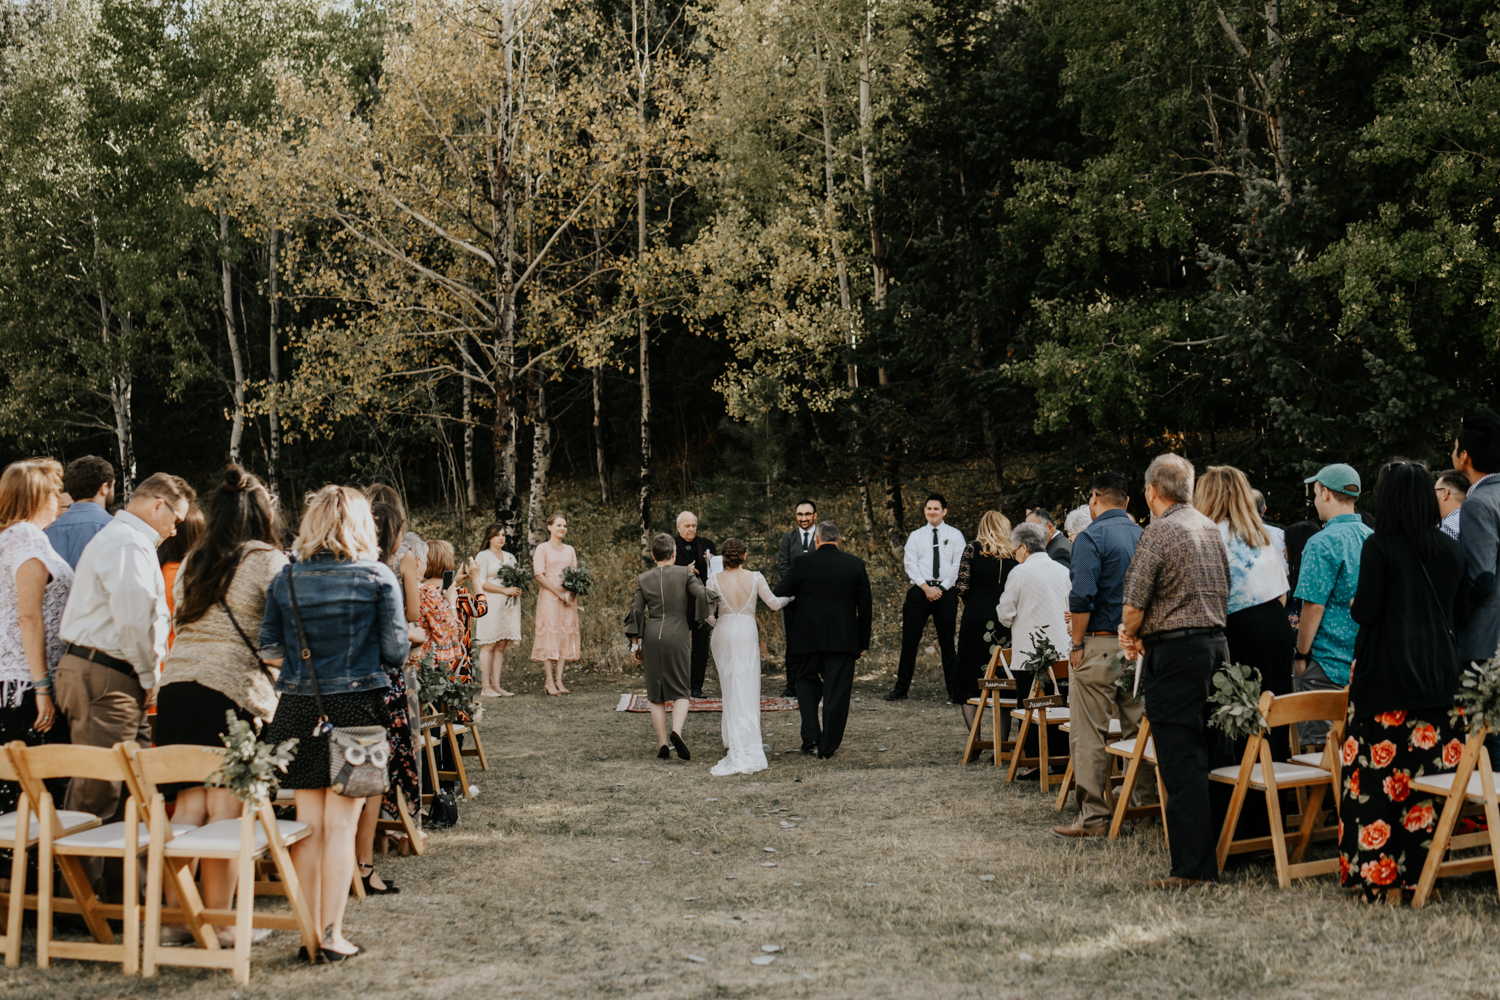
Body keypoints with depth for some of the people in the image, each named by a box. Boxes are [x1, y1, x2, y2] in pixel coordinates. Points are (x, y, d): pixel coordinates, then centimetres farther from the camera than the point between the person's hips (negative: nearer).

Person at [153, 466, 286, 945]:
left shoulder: (193, 561, 15)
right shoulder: (267, 560, -3)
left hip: (176, 684, 6)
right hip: (233, 689, -6)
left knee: (190, 798, 11)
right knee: (226, 805, -1)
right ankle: (218, 921, 4)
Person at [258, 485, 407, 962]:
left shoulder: (287, 579, 1)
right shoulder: (378, 578, -5)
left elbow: (269, 649, 4)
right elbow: (395, 651, -6)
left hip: (299, 709, 2)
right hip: (356, 707, -2)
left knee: (309, 824, 11)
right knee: (340, 824, 3)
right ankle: (332, 935, 5)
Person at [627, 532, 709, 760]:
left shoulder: (643, 579, 5)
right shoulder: (684, 573, -2)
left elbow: (636, 612, 4)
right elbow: (701, 595, -15)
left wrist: (635, 644, 10)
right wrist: (695, 617, 5)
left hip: (652, 636, 2)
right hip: (677, 634, -2)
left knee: (656, 694, 10)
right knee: (680, 690, 5)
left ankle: (663, 744, 9)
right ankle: (676, 731, -20)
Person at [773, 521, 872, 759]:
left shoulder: (803, 563, -5)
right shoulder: (855, 565, -1)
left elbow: (778, 595, 3)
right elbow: (864, 606, 2)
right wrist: (864, 642, 9)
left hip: (808, 638, 0)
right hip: (843, 638, 0)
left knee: (807, 682, 17)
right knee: (837, 691, 5)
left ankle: (810, 737, 4)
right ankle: (828, 746, 8)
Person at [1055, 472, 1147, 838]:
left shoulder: (1090, 537, -10)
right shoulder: (1142, 536, 10)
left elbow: (1082, 596, -18)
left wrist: (1077, 643, -10)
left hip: (1100, 643, -7)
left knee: (1089, 734, -3)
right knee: (1138, 726, 15)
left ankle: (1094, 817, -4)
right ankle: (1146, 800, 22)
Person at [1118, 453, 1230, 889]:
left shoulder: (1158, 533, -12)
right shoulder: (1211, 529, 13)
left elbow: (1134, 604, -14)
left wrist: (1130, 634, 9)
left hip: (1175, 654, -8)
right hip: (1216, 642, 8)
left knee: (1181, 762, -6)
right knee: (1207, 754, 13)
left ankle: (1193, 866, -6)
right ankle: (1215, 850, 18)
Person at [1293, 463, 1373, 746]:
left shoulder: (1323, 543, -15)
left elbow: (1314, 606, -18)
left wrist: (1301, 656, -8)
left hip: (1326, 666, -8)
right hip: (1366, 664, 8)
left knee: (1319, 746, -3)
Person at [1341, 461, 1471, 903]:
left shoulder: (1379, 547, -9)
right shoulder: (1451, 549, 6)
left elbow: (1366, 611, -12)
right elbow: (1461, 614, 13)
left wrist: (1354, 605, 9)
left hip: (1387, 676, -5)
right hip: (1440, 676, 5)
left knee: (1380, 776, -1)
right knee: (1432, 776, 6)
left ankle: (1381, 878, -2)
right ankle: (1424, 869, 10)